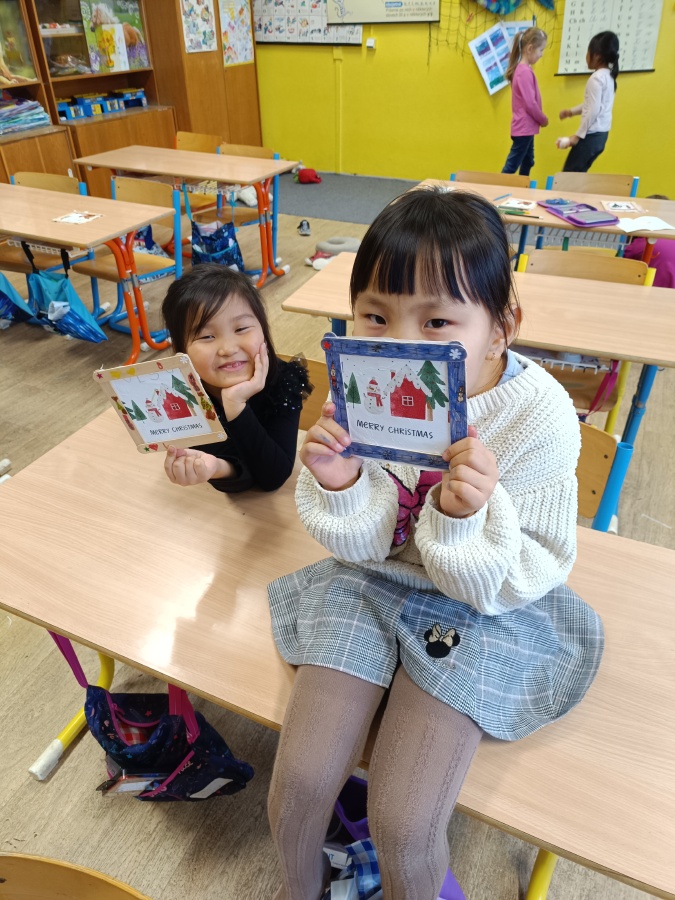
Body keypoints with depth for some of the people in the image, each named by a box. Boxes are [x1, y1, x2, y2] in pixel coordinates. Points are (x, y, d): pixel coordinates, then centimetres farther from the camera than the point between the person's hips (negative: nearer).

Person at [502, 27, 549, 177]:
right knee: (511, 166, -7)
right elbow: (530, 104, -20)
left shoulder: (522, 69, 11)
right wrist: (543, 120, -6)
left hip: (525, 127, 10)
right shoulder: (525, 72, -18)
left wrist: (539, 120, 8)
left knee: (527, 162, 18)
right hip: (524, 127, -10)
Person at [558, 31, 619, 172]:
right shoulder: (608, 75, 13)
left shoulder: (596, 78, -17)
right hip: (601, 134, 10)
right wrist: (571, 111, 25)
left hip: (592, 135, -10)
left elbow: (593, 111, -21)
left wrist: (578, 136, -17)